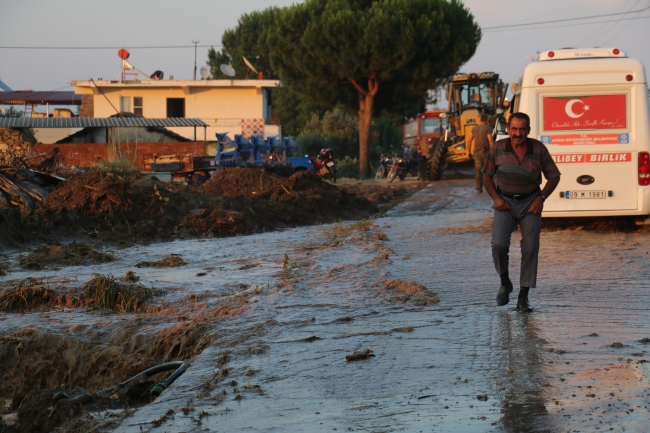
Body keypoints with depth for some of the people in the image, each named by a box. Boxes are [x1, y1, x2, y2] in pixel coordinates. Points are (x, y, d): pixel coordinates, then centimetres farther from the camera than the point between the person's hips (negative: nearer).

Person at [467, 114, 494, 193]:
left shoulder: (475, 128, 7)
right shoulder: (487, 128, -9)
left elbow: (469, 140, 6)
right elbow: (491, 140, -19)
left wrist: (469, 152, 12)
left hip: (476, 152, 4)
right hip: (485, 151, -4)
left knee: (478, 171, 8)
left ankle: (479, 188, 6)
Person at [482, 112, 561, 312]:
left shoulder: (538, 149, -7)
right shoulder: (498, 149, -6)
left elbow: (554, 176, 3)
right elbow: (487, 176, 6)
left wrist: (541, 198, -9)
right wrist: (496, 198, -8)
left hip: (530, 203, 0)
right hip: (505, 202, 0)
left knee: (530, 247, -6)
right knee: (498, 244, -18)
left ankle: (523, 297, 3)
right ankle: (505, 283, 9)